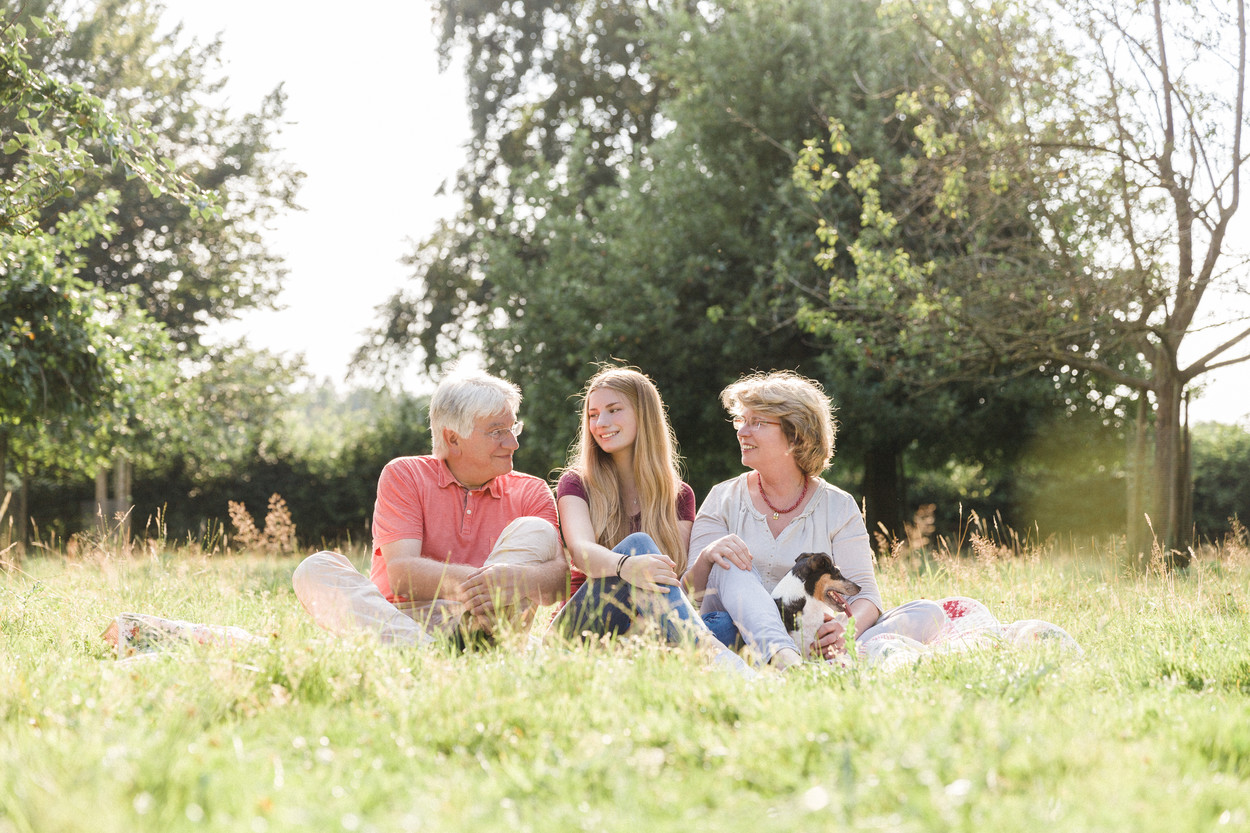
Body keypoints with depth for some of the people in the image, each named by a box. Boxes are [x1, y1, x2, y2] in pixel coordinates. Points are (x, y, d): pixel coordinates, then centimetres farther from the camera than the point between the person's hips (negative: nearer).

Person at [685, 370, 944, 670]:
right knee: (729, 564, -27)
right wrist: (705, 559, -22)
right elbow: (689, 595, 2)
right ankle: (783, 657, -52)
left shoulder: (838, 507, 7)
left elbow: (864, 593, -1)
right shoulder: (724, 499, 8)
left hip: (813, 643, 1)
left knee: (928, 613, -18)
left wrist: (848, 629, -26)